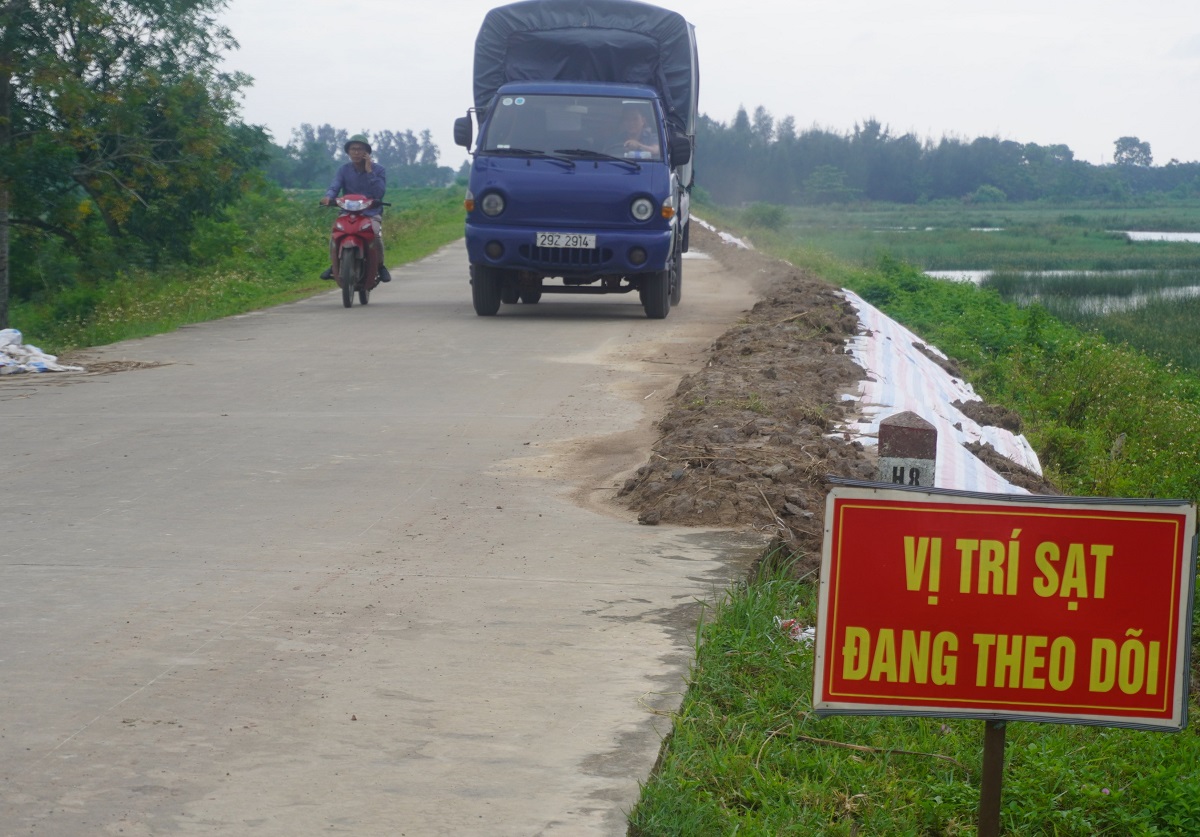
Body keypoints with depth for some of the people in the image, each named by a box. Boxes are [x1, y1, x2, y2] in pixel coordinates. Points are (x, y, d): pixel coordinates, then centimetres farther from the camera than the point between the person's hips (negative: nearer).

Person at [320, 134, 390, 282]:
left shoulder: (378, 170, 2)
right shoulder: (344, 170, 8)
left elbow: (379, 193, -11)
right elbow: (334, 187, -8)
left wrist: (369, 171, -14)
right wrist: (328, 196, -31)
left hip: (371, 214, -2)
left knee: (376, 233, -34)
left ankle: (381, 266, -11)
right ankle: (333, 267, -8)